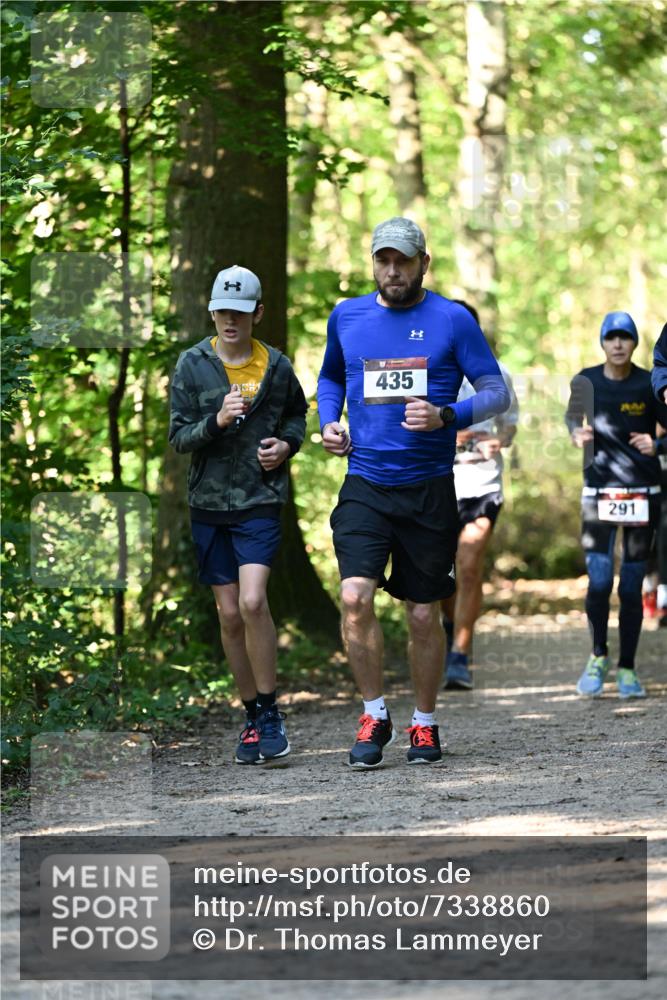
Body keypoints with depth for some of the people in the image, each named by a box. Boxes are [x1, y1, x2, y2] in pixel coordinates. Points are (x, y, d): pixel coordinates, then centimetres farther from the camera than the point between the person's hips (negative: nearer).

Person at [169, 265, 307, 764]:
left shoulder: (277, 366, 1)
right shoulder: (193, 364, 0)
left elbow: (297, 414, 19)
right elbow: (179, 437, -2)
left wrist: (288, 443, -1)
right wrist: (217, 421, -20)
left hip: (260, 501, -2)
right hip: (209, 502, 2)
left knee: (253, 601, -18)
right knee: (229, 613, 5)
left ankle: (270, 710, -5)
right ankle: (253, 716, 18)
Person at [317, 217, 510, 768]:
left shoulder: (452, 320, -2)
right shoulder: (347, 316, 8)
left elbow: (497, 393, -2)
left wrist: (445, 417, -19)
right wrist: (329, 422, 8)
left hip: (429, 488, -2)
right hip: (365, 483, 2)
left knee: (424, 615, 5)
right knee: (355, 596, -17)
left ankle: (425, 723, 24)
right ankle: (375, 716, 0)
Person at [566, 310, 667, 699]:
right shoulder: (586, 382, 1)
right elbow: (573, 416, 20)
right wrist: (578, 433, -2)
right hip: (599, 492, 0)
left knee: (632, 588, 3)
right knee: (599, 582, -9)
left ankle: (627, 668, 15)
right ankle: (599, 655, 14)